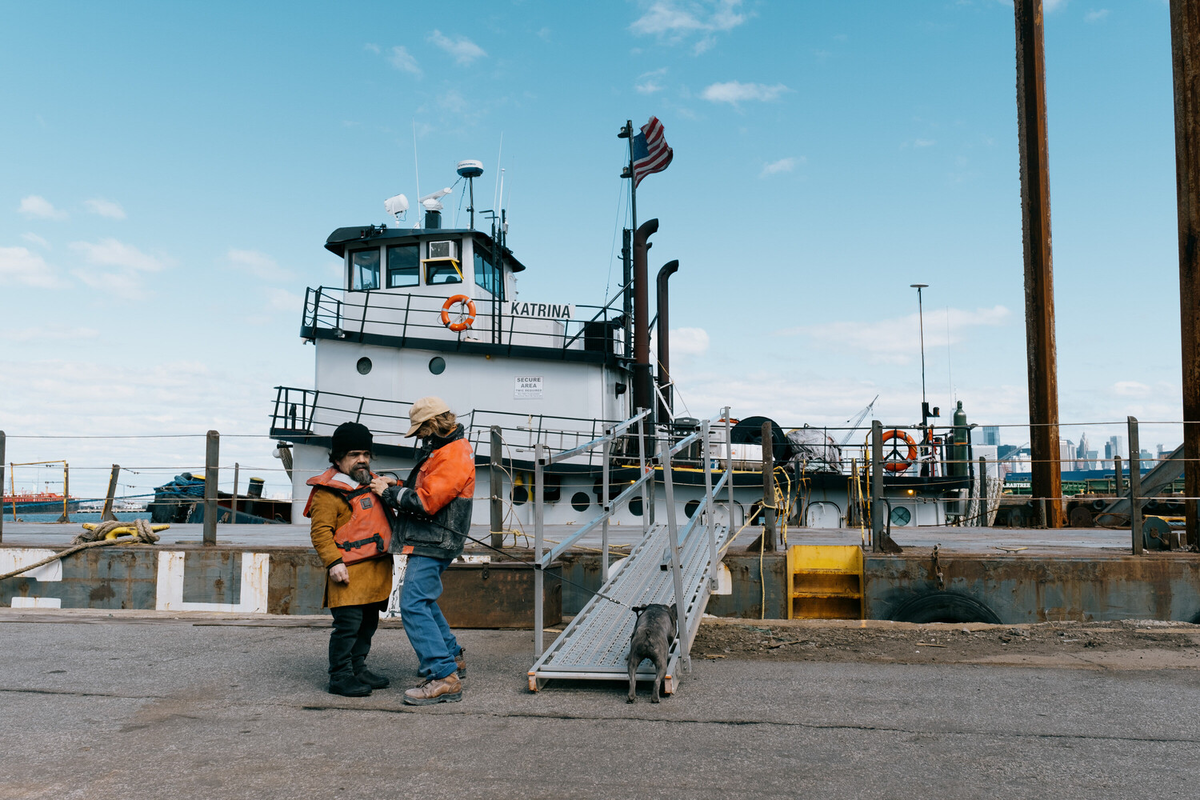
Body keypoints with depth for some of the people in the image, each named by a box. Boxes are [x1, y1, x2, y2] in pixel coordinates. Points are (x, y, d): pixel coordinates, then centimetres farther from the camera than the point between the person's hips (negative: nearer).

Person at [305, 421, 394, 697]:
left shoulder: (371, 482, 17)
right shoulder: (328, 491, -9)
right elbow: (321, 531, -14)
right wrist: (333, 562, -21)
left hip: (377, 568, 8)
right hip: (349, 570, -8)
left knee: (369, 622, 14)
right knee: (348, 623, -9)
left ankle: (358, 669, 26)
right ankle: (340, 677, 2)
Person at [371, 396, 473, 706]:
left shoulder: (454, 455, -17)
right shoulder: (441, 450, 18)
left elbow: (426, 501, -22)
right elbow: (424, 491, 21)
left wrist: (390, 493, -10)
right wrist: (394, 488, 6)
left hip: (433, 543, -11)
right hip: (428, 541, 11)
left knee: (413, 605, -16)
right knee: (423, 600, 23)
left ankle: (444, 677, -16)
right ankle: (452, 657, 37)